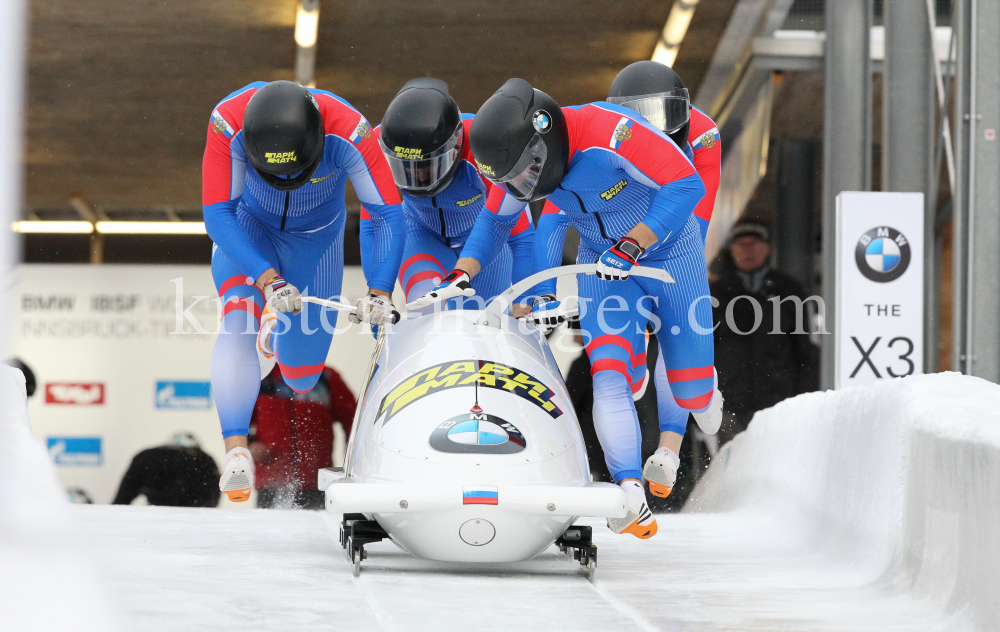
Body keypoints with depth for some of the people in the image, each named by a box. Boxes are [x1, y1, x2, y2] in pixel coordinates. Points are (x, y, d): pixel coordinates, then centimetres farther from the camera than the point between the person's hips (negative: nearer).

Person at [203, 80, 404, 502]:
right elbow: (217, 216, -32)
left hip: (316, 235, 1)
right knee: (238, 319, -31)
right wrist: (267, 279, -44)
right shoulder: (228, 124, -37)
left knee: (301, 379, 4)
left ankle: (279, 324, 40)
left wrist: (379, 291, -42)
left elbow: (389, 217, -29)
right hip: (247, 226, -1)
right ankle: (236, 451, -31)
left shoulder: (349, 133, -36)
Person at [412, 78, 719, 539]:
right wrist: (461, 276, -6)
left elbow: (687, 186, -35)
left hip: (667, 247, -4)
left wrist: (631, 247, -39)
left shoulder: (610, 134, -35)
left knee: (691, 391, 0)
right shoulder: (520, 160, -14)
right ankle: (632, 500, -26)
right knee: (608, 374, -20)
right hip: (602, 259, 4)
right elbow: (493, 221, 6)